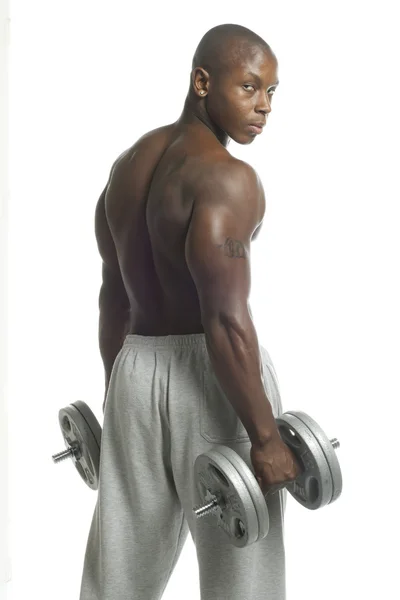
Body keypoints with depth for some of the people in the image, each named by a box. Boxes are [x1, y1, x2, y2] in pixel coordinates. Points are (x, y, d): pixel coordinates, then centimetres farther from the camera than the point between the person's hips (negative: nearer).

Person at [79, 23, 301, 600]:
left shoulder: (129, 163, 9)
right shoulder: (226, 177, -17)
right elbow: (226, 320, -23)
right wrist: (265, 437, -19)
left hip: (137, 374, 8)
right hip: (215, 378, -8)